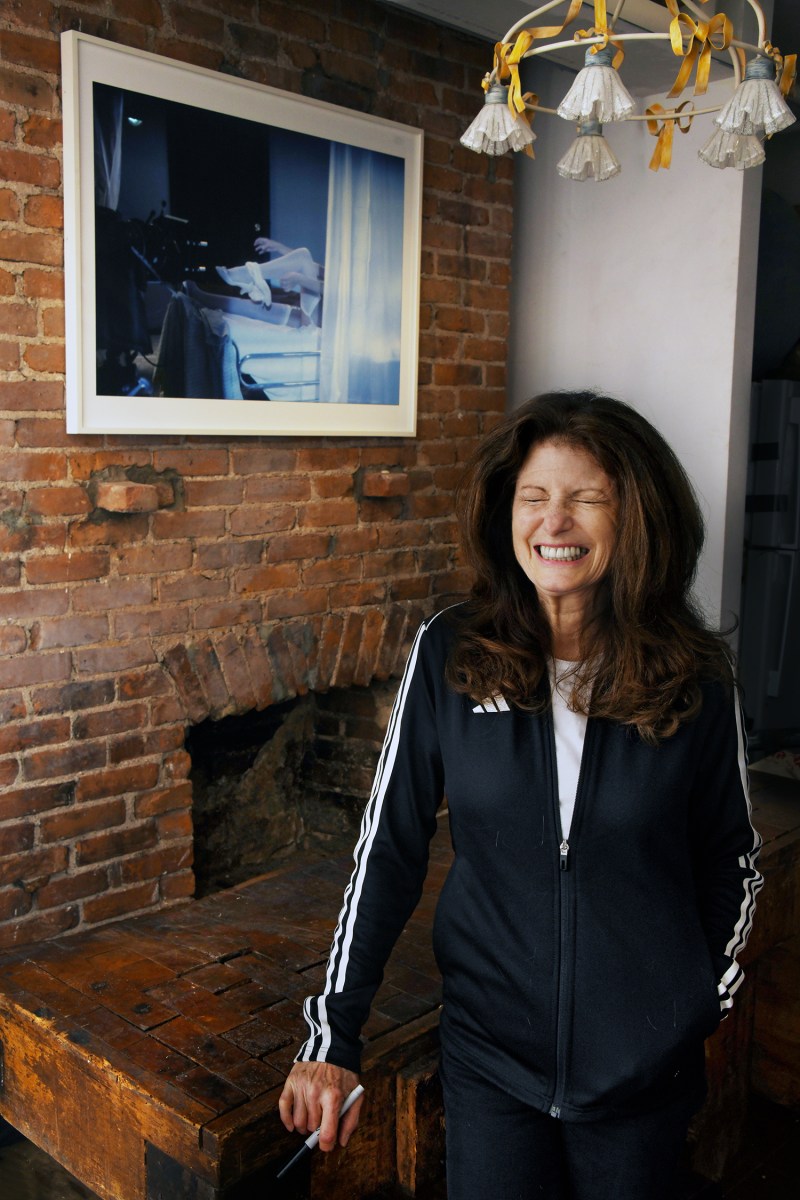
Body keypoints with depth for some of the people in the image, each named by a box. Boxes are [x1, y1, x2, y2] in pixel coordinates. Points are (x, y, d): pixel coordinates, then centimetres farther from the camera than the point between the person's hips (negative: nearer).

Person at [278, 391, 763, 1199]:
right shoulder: (450, 656, -11)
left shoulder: (693, 675, -11)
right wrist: (333, 1033, -8)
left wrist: (707, 999, 8)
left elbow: (730, 860, 3)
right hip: (490, 1048, 0)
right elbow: (387, 846, -7)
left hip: (646, 1061, 1)